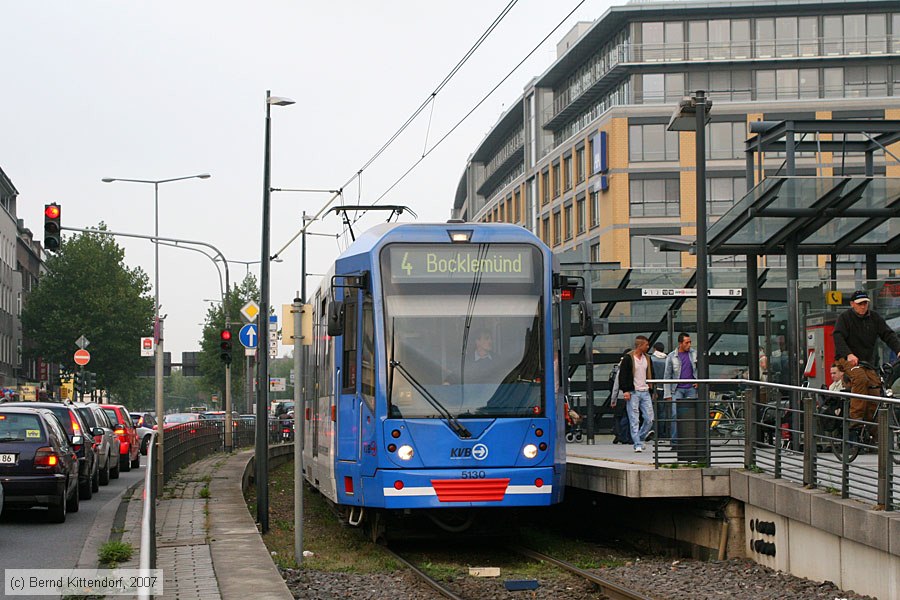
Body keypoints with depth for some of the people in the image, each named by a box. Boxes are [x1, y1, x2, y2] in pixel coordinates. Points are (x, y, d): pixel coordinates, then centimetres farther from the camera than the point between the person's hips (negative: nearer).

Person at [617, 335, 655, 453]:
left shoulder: (647, 359, 14)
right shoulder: (628, 359, -5)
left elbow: (651, 375, 21)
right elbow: (622, 376, -6)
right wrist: (625, 390, -13)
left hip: (645, 392, 6)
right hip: (633, 393, -6)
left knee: (650, 419, 1)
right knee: (634, 420, -5)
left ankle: (640, 438, 20)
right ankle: (638, 445, -3)